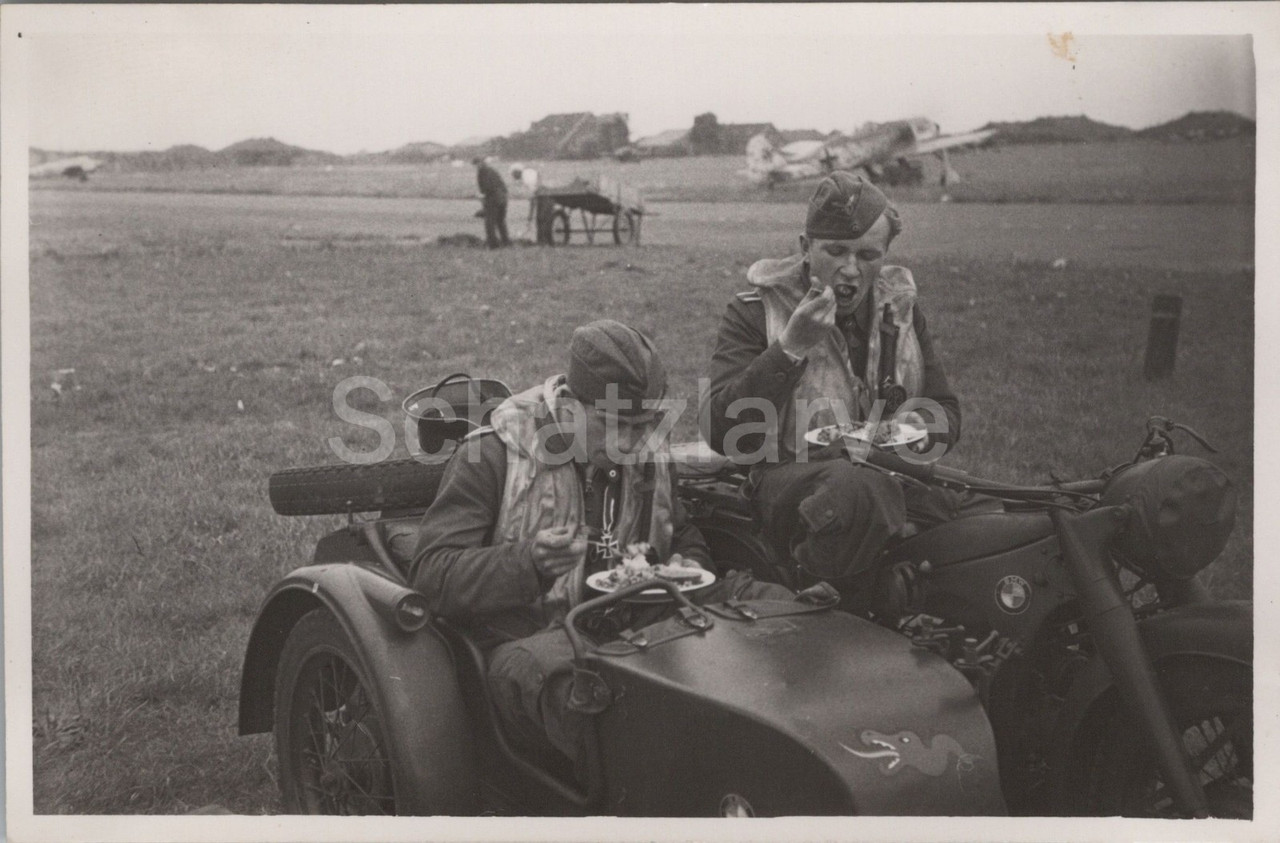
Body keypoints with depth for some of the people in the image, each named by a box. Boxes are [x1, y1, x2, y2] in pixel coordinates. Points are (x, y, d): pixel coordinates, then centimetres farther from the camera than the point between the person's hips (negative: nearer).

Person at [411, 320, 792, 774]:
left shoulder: (649, 459, 14)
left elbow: (687, 538, 31)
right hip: (532, 638, -6)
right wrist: (529, 564, -28)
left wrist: (689, 567, 4)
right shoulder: (492, 455, -5)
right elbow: (430, 574, -11)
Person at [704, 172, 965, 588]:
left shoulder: (901, 310, 17)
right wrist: (790, 347, -18)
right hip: (793, 481, -6)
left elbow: (946, 412, 22)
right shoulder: (755, 313, 1)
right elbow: (721, 432, -10)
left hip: (894, 477, 6)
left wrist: (919, 426, -4)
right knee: (857, 488, -41)